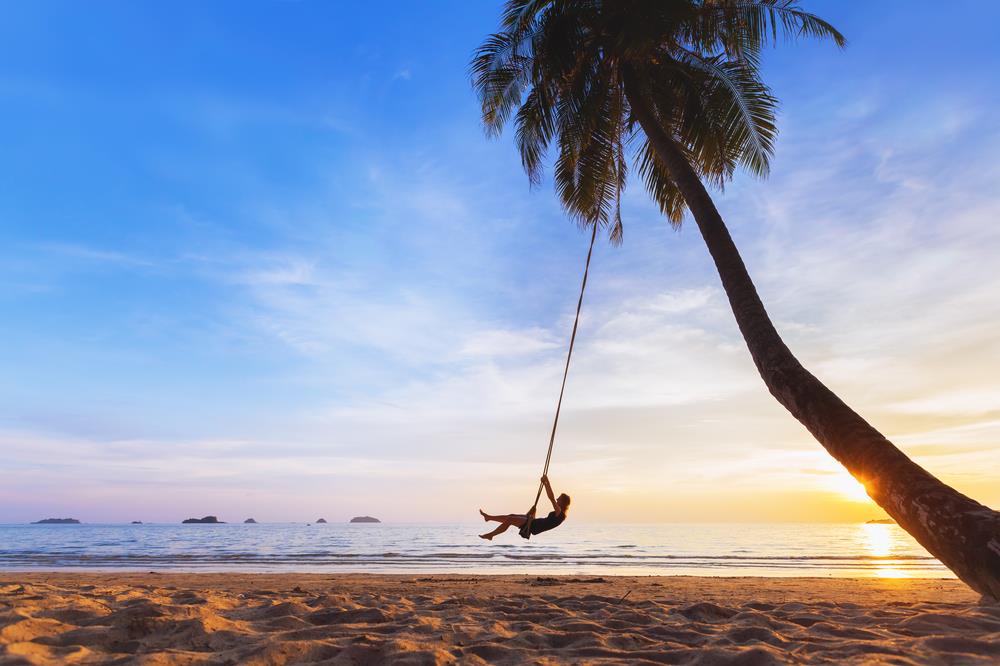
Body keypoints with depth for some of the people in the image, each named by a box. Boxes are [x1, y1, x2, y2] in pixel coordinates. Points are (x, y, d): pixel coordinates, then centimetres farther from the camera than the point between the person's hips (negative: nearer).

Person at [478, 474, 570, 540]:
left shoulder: (559, 512, -21)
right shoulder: (560, 512, 6)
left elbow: (552, 498, -32)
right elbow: (552, 498, 15)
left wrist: (547, 482, -30)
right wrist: (545, 483, 11)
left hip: (534, 526, -9)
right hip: (535, 522, 9)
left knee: (509, 519, -7)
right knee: (511, 516, 14)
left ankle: (490, 535, 8)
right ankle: (489, 517, 29)